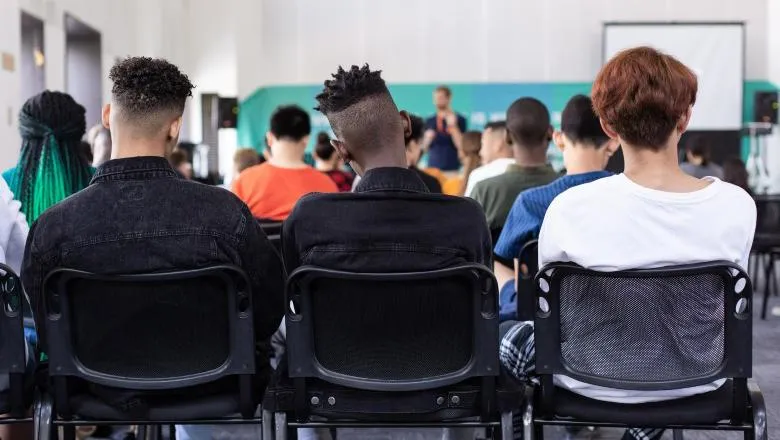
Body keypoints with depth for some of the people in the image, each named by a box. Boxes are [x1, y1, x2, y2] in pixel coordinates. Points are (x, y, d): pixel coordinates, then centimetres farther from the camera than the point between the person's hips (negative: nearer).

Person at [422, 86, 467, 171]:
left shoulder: (459, 119, 1)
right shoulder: (429, 121, 12)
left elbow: (461, 146, -8)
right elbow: (424, 148, 15)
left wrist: (453, 126, -15)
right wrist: (428, 138, -5)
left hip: (451, 168, -3)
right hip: (432, 167, 3)